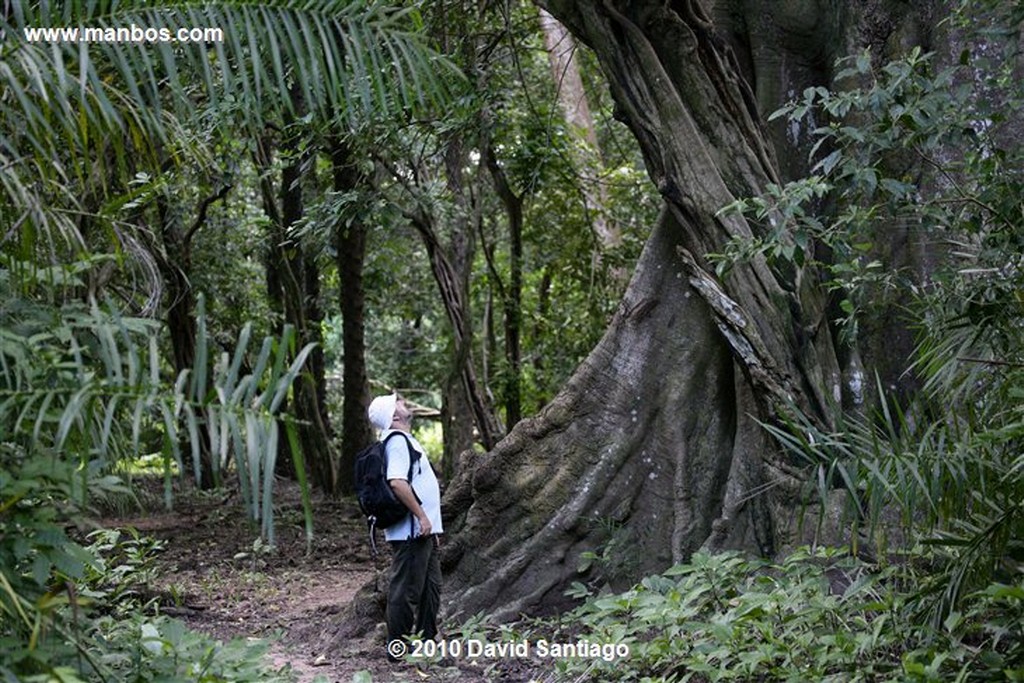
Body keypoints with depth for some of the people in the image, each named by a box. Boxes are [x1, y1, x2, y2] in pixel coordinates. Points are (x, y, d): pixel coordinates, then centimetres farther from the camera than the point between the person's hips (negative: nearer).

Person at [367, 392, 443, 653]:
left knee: (431, 588, 16)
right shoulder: (397, 441, -13)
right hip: (411, 531, -10)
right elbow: (397, 482, -26)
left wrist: (431, 526, 21)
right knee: (406, 591, -4)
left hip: (423, 532, 10)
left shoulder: (406, 441, 19)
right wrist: (422, 516, -23)